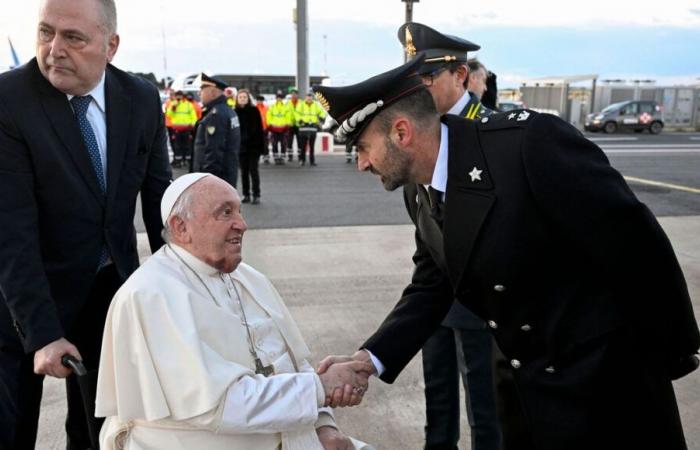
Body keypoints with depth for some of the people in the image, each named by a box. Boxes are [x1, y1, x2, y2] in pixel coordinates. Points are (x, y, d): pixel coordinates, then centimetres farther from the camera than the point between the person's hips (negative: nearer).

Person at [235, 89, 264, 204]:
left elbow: (259, 128, -3)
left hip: (253, 145, -3)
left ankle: (256, 195, 4)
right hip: (241, 145, 3)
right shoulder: (235, 111, 5)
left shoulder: (254, 110, -2)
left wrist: (261, 145, -8)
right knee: (244, 171, 8)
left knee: (253, 170, -1)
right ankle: (246, 195, 16)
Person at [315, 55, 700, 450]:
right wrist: (369, 358, -9)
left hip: (605, 377, -7)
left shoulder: (531, 142, -27)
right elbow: (429, 291, 5)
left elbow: (635, 246, -23)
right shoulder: (429, 199, 0)